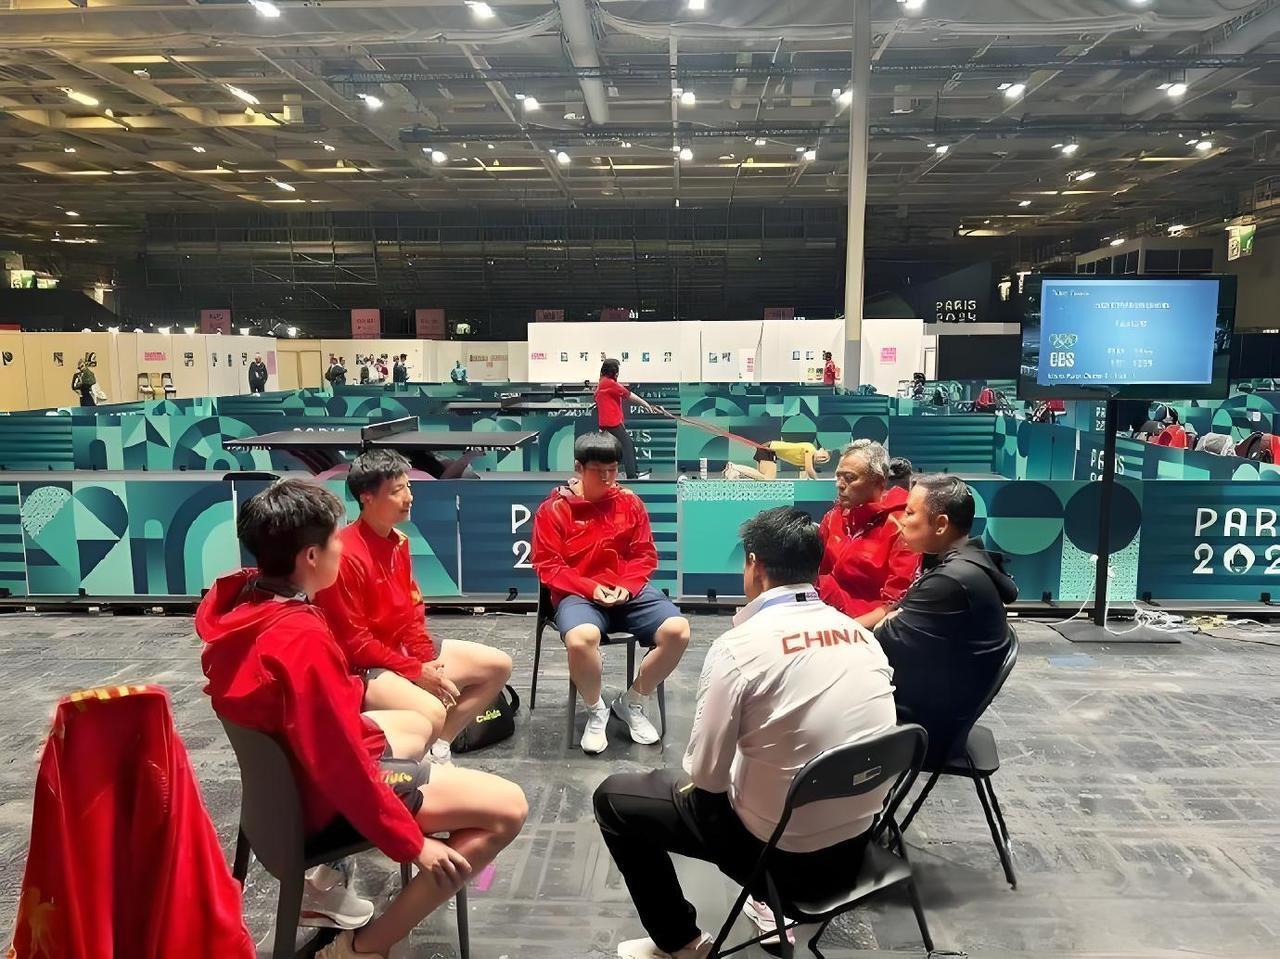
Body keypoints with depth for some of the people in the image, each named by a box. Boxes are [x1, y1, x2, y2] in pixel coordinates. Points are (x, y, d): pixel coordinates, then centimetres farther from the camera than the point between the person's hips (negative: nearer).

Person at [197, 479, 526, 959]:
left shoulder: (237, 596, -5)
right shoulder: (301, 637, -32)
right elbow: (341, 767, -29)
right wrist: (413, 844, -20)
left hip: (290, 757, 10)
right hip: (324, 790, -10)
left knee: (415, 726, 34)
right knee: (507, 808, -14)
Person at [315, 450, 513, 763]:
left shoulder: (399, 541, 4)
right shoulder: (345, 555, -23)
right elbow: (353, 642, -20)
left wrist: (427, 662, -5)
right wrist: (416, 671, -17)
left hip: (405, 648, 9)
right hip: (363, 666, -9)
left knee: (498, 666, 7)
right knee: (431, 713, -35)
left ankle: (438, 747, 9)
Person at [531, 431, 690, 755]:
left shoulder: (629, 501, 9)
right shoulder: (553, 509, -1)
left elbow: (646, 554, 10)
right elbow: (548, 565, -4)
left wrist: (626, 585, -9)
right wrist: (590, 588, -16)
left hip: (629, 591, 4)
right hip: (578, 594, -3)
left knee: (678, 631, -21)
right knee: (581, 639, -38)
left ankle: (632, 703, 4)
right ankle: (596, 711, -4)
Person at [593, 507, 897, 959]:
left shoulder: (739, 646, -20)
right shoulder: (861, 633, -2)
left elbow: (705, 775, -14)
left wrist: (701, 779, 7)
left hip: (783, 853, -6)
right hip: (857, 844, 6)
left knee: (614, 797, 12)